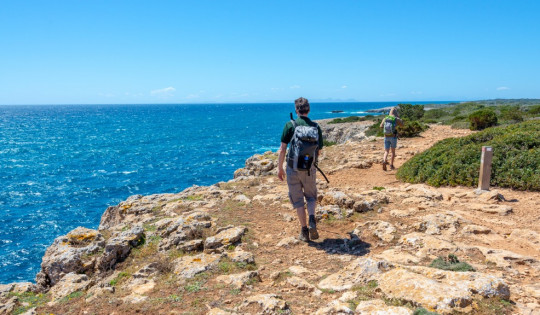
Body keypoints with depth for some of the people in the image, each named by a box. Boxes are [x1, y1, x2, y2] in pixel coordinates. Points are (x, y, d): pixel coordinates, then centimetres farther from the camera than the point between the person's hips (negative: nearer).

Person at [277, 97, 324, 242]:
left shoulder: (290, 125, -8)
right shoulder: (316, 127, 0)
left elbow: (282, 149, -9)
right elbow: (318, 151, 6)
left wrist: (279, 168, 0)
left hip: (293, 168, -2)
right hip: (309, 169, 2)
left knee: (298, 200, 11)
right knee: (311, 196, 20)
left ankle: (304, 230, 13)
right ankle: (312, 221, -3)